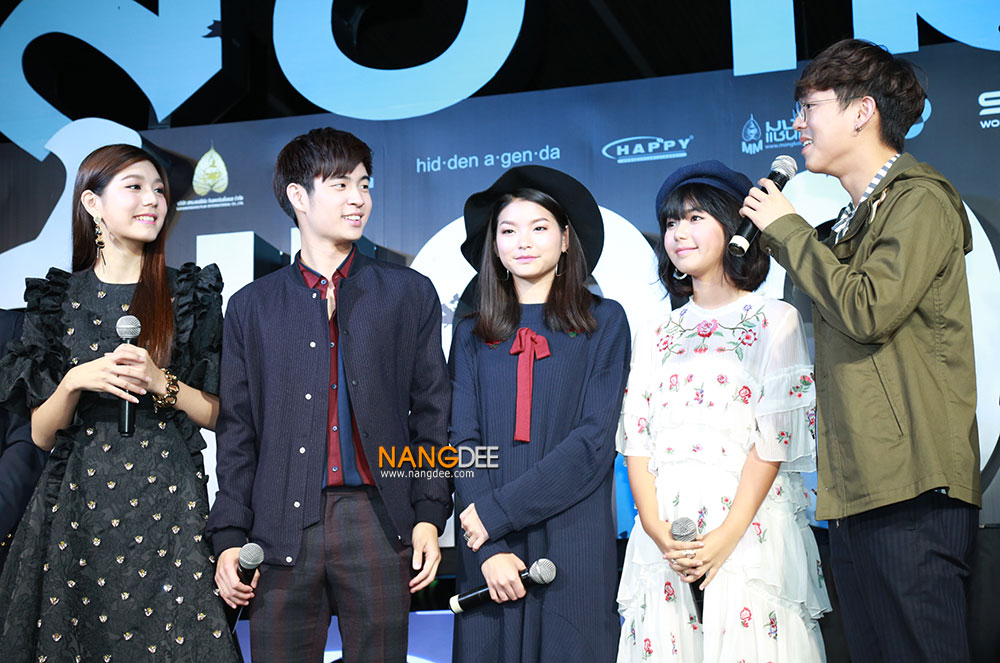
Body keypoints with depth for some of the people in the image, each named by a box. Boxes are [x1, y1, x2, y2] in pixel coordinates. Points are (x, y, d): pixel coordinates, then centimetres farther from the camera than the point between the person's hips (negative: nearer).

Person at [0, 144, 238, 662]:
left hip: (167, 504, 0)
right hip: (77, 508, 1)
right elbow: (41, 434, 5)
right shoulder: (57, 300, 6)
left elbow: (218, 415, 3)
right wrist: (75, 382, -13)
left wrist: (160, 382, -12)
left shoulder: (190, 295, 5)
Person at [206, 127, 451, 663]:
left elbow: (432, 412, 8)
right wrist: (230, 537, 3)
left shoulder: (410, 294, 10)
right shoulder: (251, 307, 12)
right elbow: (237, 431, 10)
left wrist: (429, 516, 0)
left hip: (377, 519, 0)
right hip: (282, 530, 1)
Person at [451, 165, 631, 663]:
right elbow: (463, 442, 3)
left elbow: (594, 440, -7)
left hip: (573, 547, -2)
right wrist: (490, 549, -11)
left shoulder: (603, 322, 3)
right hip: (490, 550, 2)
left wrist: (498, 511, -12)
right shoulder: (473, 335, 10)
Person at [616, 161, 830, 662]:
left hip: (750, 532, -3)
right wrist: (658, 531, -8)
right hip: (663, 539, 4)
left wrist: (726, 536, -16)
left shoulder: (774, 320, 2)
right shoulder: (654, 336, 15)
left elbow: (774, 438, -7)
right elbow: (635, 440, 7)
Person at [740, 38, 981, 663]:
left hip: (911, 492, -9)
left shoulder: (922, 200, -5)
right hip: (856, 493, 9)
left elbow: (868, 310, -18)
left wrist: (788, 227, -7)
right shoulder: (856, 218, 22)